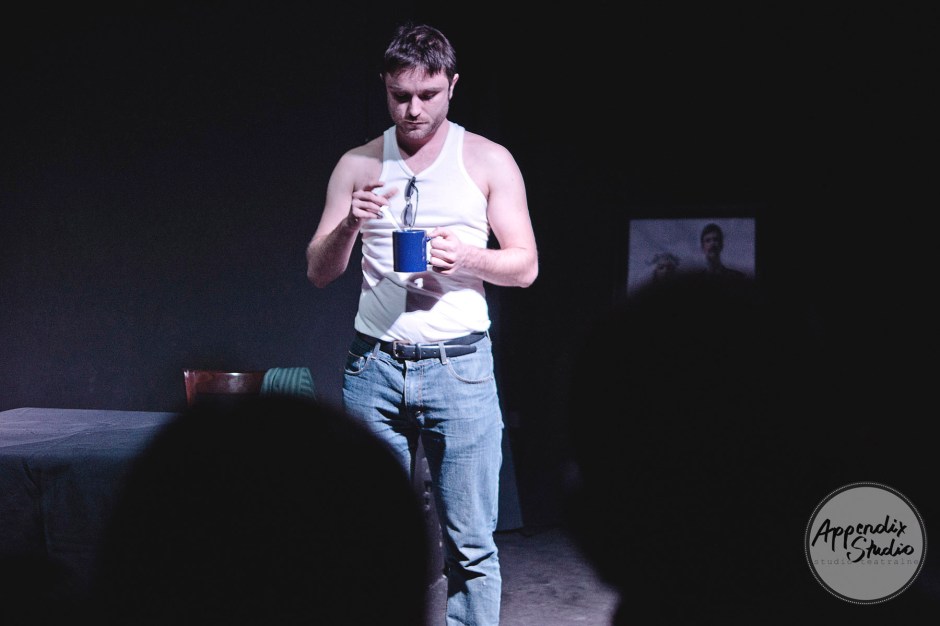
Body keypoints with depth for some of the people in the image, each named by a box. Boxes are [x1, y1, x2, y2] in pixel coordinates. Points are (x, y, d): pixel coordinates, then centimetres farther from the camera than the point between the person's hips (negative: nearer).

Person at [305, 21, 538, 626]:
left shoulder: (489, 161, 5)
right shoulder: (358, 165, 10)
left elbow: (526, 265, 4)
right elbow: (319, 272, 10)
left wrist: (465, 257, -15)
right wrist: (349, 224, -10)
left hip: (459, 366, -2)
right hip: (374, 366, 2)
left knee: (471, 541, -1)